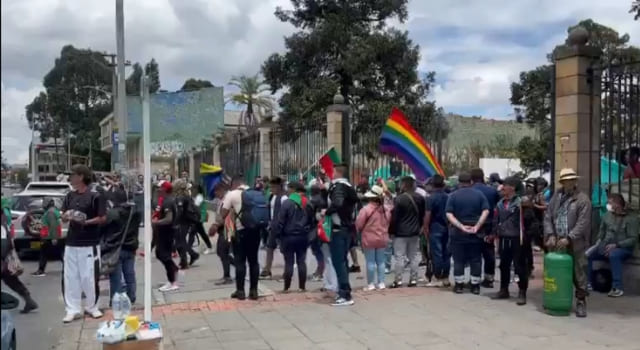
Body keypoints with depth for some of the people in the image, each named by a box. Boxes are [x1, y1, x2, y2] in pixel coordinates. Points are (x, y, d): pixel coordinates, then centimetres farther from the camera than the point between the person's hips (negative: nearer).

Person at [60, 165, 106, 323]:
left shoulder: (95, 196, -7)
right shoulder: (70, 196, 11)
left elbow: (103, 218, -9)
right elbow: (63, 217, 13)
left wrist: (85, 222, -21)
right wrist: (67, 216, -9)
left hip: (89, 243, -6)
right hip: (71, 242, 6)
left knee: (89, 277, -1)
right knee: (69, 277, 6)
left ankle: (92, 307, 17)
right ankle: (73, 309, 15)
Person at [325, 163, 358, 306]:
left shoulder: (338, 186, -15)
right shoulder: (349, 187, 14)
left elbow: (337, 203, -32)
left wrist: (326, 212, -16)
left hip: (339, 228, -10)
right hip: (348, 227, 10)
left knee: (338, 261, -8)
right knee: (342, 260, 17)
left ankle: (345, 295, -10)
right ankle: (343, 291, 23)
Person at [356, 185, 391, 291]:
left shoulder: (366, 209, -17)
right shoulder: (386, 209, 0)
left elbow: (359, 225, -13)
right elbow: (389, 223, 9)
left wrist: (361, 231, 7)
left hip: (369, 239, -5)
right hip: (382, 238, 5)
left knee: (370, 262, 2)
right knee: (381, 261, 13)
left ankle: (371, 284, 5)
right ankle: (381, 282, 15)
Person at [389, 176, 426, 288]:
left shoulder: (399, 199, -15)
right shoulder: (420, 198, 4)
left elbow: (394, 217, -13)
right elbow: (422, 215, 12)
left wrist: (391, 231, -5)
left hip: (400, 232, -5)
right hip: (415, 232, 6)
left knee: (399, 257, -1)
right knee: (414, 256, 11)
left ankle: (398, 280, 0)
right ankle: (413, 279, 12)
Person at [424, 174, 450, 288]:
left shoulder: (431, 198, -10)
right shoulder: (448, 197, 5)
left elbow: (428, 215, -13)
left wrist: (426, 229, -5)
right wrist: (450, 226, 17)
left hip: (435, 228, -5)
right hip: (447, 228, 5)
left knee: (437, 254, -1)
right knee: (446, 254, 9)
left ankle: (438, 279, 2)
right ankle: (446, 279, 14)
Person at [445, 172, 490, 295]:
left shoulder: (453, 195, -3)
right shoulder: (479, 194, 1)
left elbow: (449, 214, -13)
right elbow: (486, 211, -9)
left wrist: (461, 226, -16)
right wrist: (477, 226, -14)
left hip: (458, 232, -1)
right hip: (475, 232, 1)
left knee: (458, 259, 6)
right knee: (476, 260, 8)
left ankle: (459, 285, 9)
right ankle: (475, 285, 11)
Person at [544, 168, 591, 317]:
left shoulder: (583, 199, -4)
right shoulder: (556, 196, 10)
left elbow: (582, 224, -10)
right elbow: (548, 217, 10)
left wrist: (568, 239, -16)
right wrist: (550, 235, -3)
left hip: (575, 244, -4)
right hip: (556, 242, 4)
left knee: (578, 273, 0)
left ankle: (581, 301, 10)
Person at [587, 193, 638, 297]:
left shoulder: (631, 219, -7)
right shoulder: (607, 215, 9)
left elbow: (633, 239, -13)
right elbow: (602, 230, 20)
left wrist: (616, 245, -23)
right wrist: (599, 242, 3)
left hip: (623, 248, -6)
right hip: (606, 246, 6)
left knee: (613, 255, -39)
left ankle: (618, 288, -34)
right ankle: (587, 283, -3)